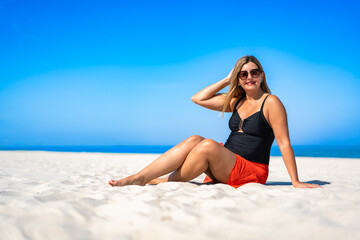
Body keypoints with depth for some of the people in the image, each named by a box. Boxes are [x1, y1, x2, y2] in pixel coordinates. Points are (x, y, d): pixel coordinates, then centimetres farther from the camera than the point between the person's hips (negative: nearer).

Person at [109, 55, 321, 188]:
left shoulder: (271, 102, -6)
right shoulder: (235, 101, 13)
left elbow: (284, 143, -10)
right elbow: (198, 99, 11)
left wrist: (296, 182, -13)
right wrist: (227, 80, 9)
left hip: (252, 172, -6)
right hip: (225, 168, 6)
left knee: (208, 145, -29)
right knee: (194, 140, -20)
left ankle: (163, 182, -15)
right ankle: (138, 177, -26)